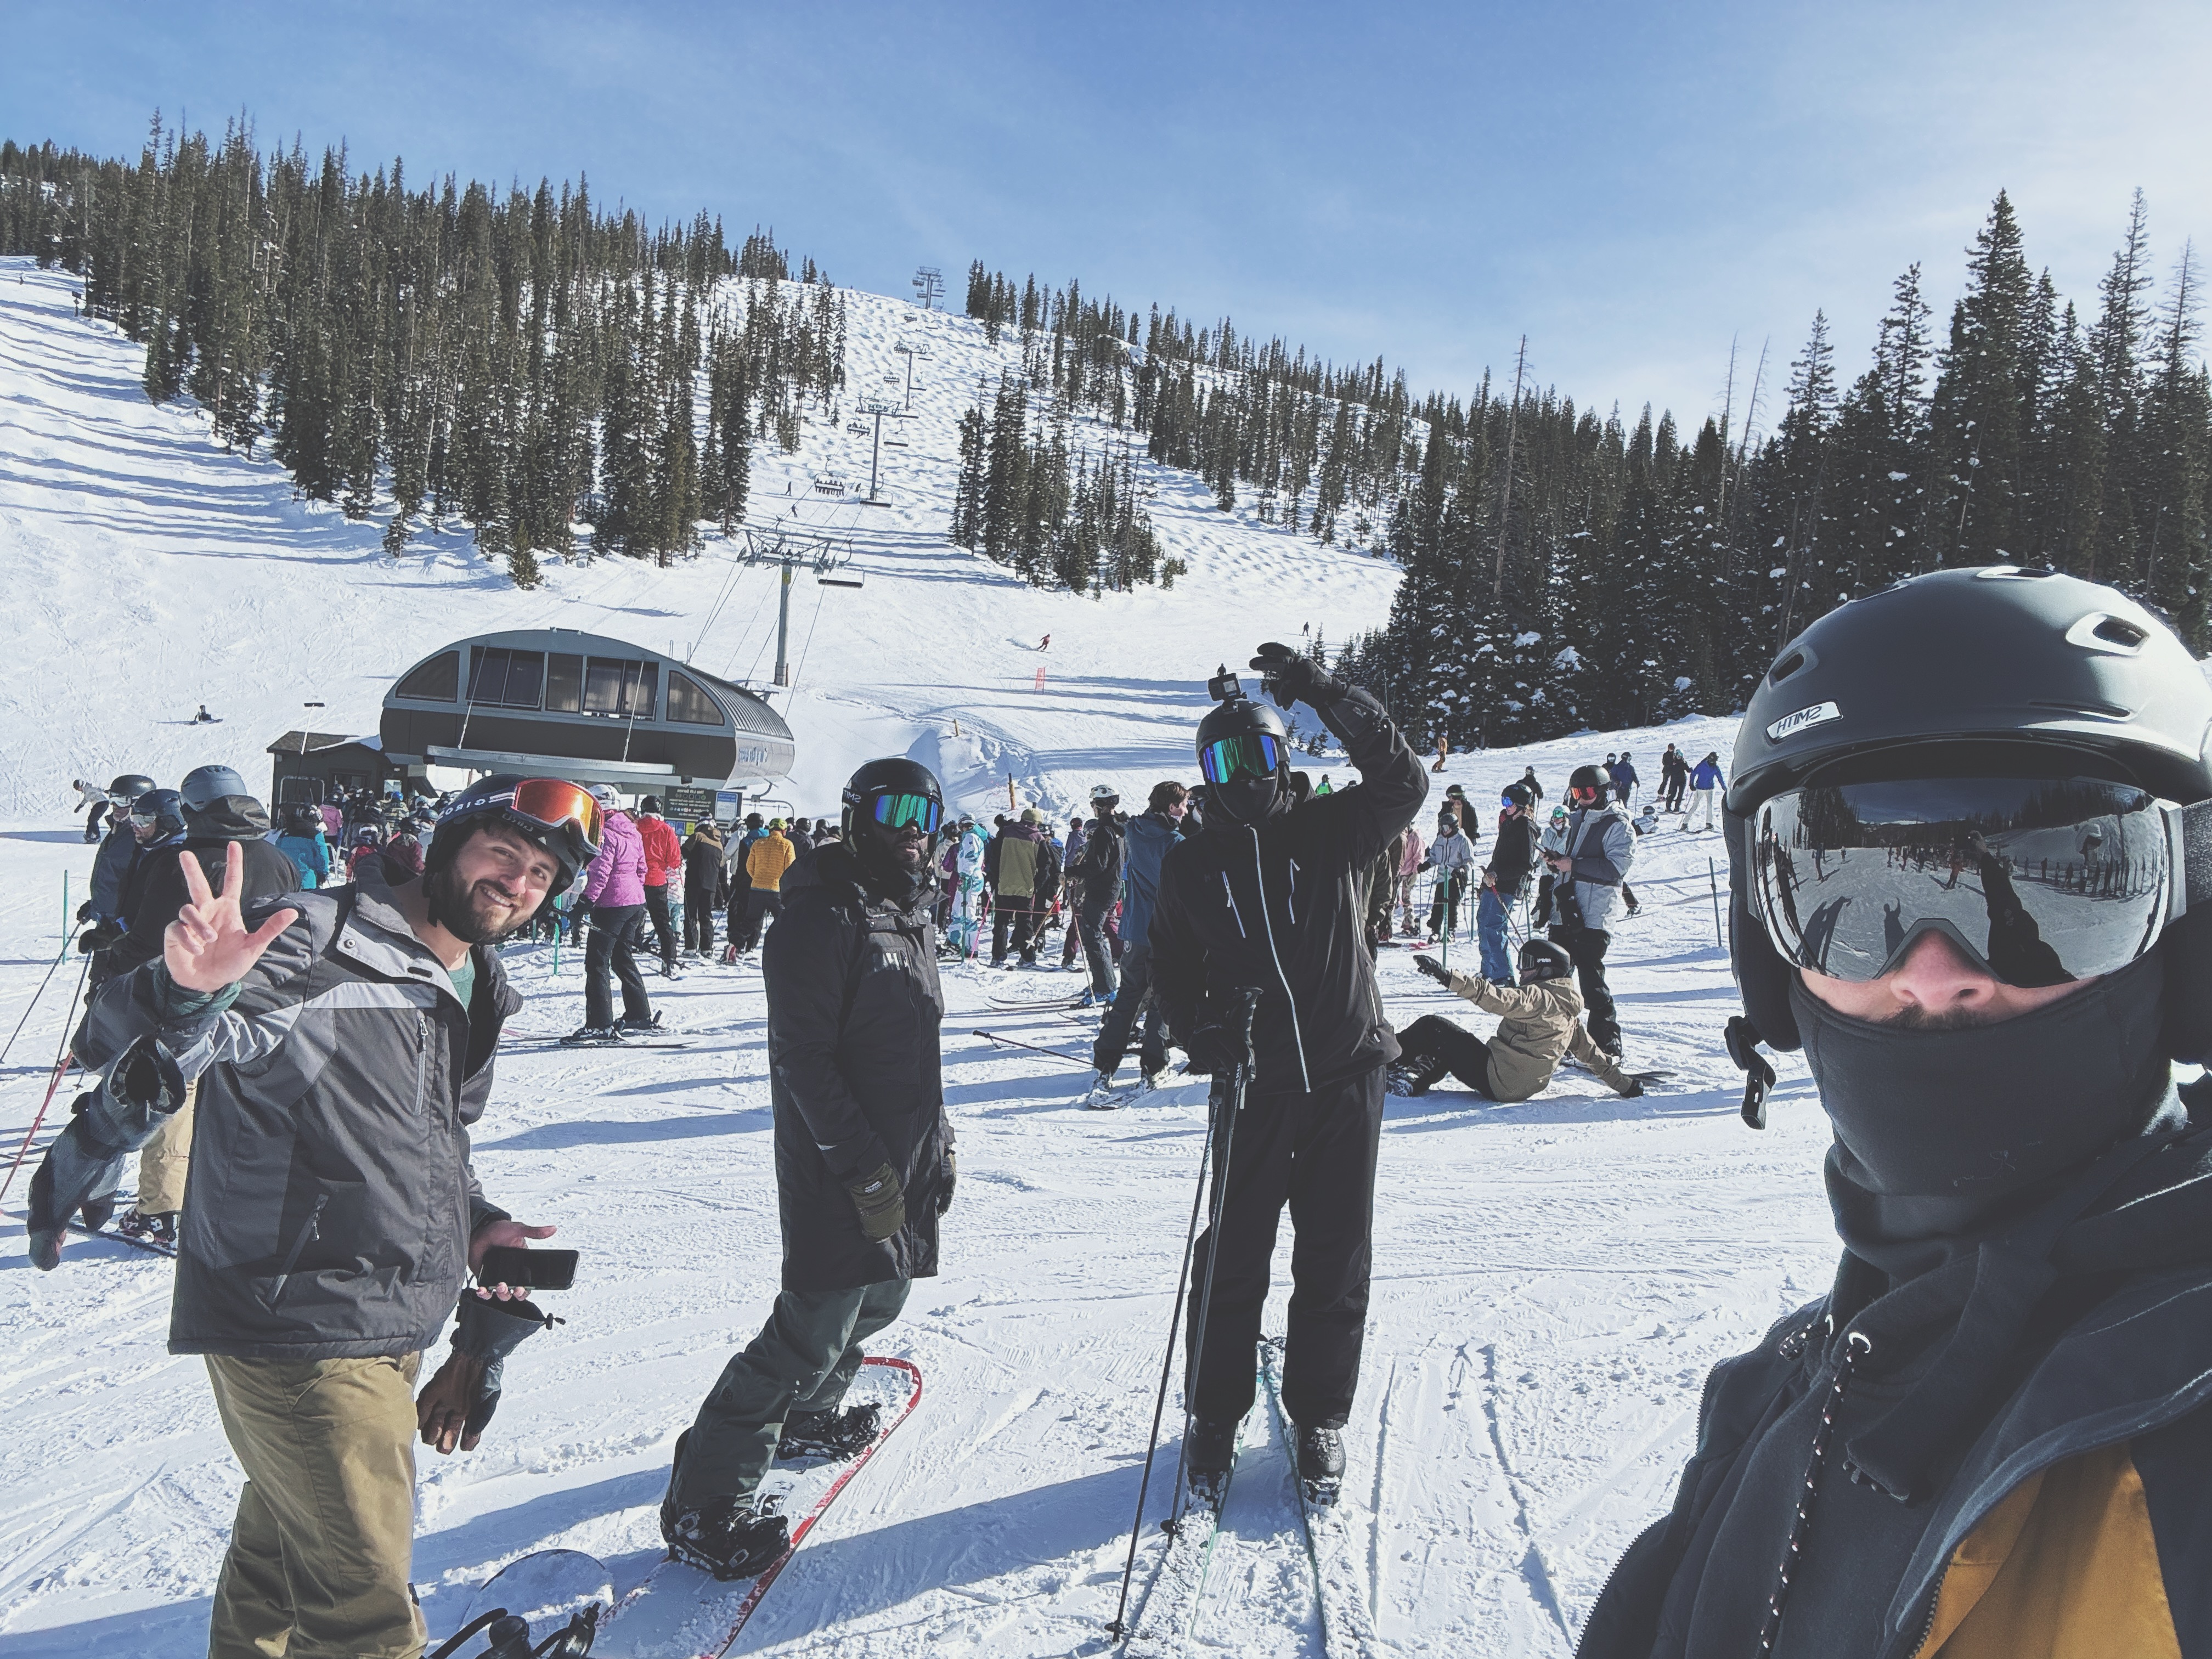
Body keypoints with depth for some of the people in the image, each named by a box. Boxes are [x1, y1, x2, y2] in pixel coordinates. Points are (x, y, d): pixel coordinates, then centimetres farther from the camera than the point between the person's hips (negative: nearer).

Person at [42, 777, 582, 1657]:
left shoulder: (474, 992, 9)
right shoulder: (312, 944, -18)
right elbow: (123, 1045, -26)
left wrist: (471, 1223, 4)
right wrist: (186, 990, -47)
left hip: (392, 1332, 9)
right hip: (299, 1332, -8)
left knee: (284, 1544, 27)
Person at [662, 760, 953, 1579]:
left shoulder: (914, 913, 12)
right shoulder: (822, 916, -16)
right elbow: (803, 1058, -20)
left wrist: (939, 1141, 19)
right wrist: (865, 1168, -21)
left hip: (904, 1157, 9)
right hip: (837, 1171, -9)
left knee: (880, 1296, 20)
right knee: (817, 1325, -9)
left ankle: (806, 1414, 44)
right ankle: (703, 1499, 4)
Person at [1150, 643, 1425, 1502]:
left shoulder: (1333, 831, 2)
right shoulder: (1190, 865, 5)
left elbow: (1403, 779, -12)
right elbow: (1170, 965, 11)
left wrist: (1323, 693, -17)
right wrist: (1197, 1030, -8)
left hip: (1346, 1075, 0)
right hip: (1252, 1084, 0)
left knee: (1336, 1256, 8)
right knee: (1233, 1256, 5)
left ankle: (1321, 1416, 26)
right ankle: (1214, 1417, 23)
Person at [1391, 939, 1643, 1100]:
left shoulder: (1539, 997, -15)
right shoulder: (1568, 1012, 12)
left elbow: (1499, 999, -31)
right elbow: (1591, 1052, 17)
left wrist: (1450, 978, -39)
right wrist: (1622, 1083, 29)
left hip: (1496, 1079, -9)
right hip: (1525, 1086, 9)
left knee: (1433, 1027, 1)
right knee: (1444, 1050, 24)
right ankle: (1414, 1079, 5)